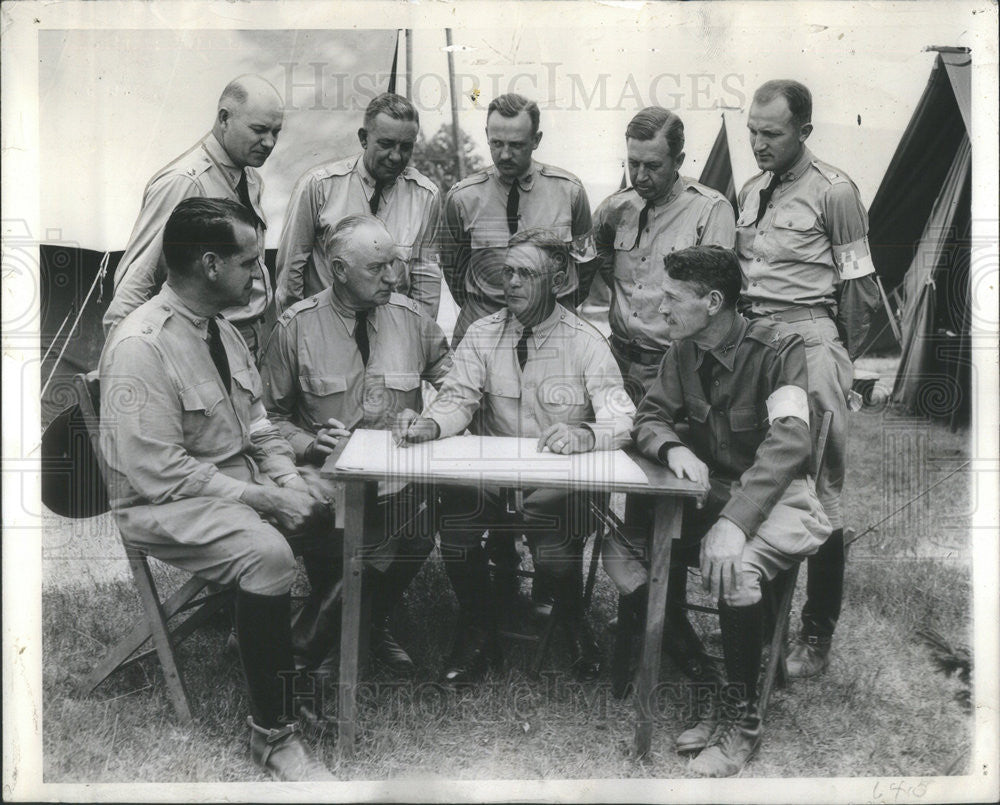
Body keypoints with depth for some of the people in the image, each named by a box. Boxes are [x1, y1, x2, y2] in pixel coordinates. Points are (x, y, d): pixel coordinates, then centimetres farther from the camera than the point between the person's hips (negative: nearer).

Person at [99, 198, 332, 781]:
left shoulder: (222, 329, 7)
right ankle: (273, 731, -15)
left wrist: (287, 480, -4)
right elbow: (158, 473, -23)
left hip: (241, 479, 8)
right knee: (268, 554, -32)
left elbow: (257, 422, 14)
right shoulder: (141, 345, -20)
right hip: (168, 504, -8)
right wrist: (263, 500, -22)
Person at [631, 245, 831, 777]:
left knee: (731, 566, -34)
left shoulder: (778, 350, -16)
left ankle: (740, 718, -11)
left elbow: (789, 440, -28)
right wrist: (673, 448, -22)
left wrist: (735, 521, -40)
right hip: (712, 492, 7)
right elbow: (649, 418, 5)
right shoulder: (684, 352, 3)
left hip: (781, 498, -7)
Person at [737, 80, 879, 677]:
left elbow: (860, 287, -1)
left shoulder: (833, 191, -2)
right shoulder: (751, 192, 17)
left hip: (809, 342, -6)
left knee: (819, 493, -2)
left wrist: (838, 360, 3)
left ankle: (818, 633, 8)